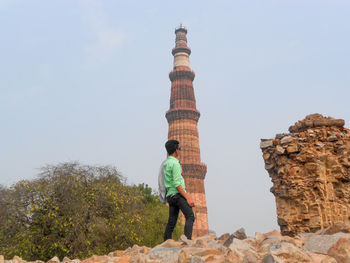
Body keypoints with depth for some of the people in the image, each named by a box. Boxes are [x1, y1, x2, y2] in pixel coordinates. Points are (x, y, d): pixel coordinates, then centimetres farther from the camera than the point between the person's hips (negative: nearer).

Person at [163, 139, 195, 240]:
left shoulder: (166, 163, 17)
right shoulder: (175, 163, -11)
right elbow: (176, 184, -17)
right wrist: (187, 198, -17)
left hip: (170, 195, 9)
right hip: (177, 194, -9)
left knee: (171, 222, 8)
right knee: (190, 217, -14)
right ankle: (187, 240, -27)